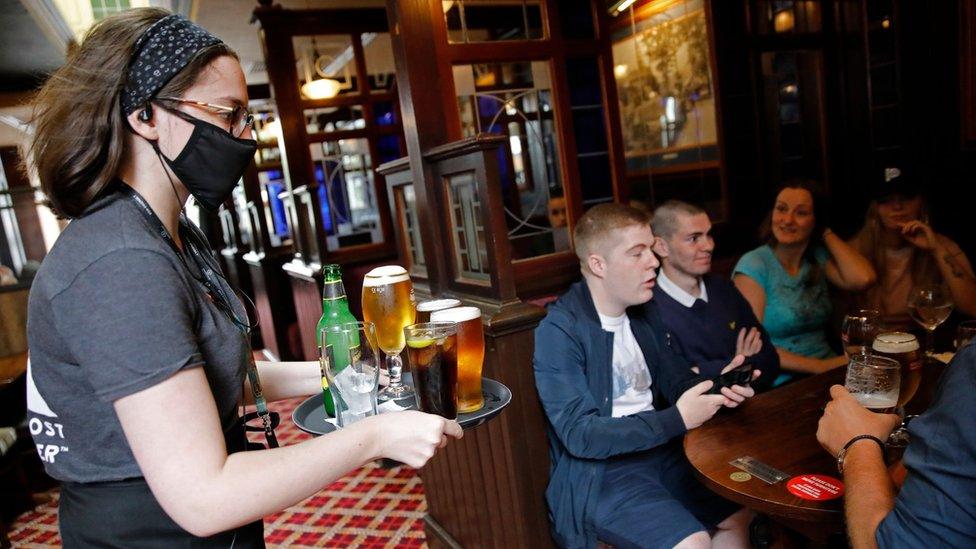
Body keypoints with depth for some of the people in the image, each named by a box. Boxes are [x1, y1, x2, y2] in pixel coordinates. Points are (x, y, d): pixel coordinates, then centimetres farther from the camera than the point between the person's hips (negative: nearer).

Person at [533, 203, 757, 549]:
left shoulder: (643, 314, 7)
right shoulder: (558, 332, -18)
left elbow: (676, 380, 13)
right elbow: (580, 435, -22)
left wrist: (715, 387, -10)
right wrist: (676, 419, -23)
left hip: (659, 449, 8)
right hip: (599, 472, -7)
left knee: (742, 512, 6)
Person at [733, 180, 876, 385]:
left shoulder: (818, 257, 9)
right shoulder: (753, 264, -9)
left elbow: (862, 279, -12)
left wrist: (826, 233, -1)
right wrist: (819, 367, -20)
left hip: (828, 366, 6)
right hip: (780, 384, -6)